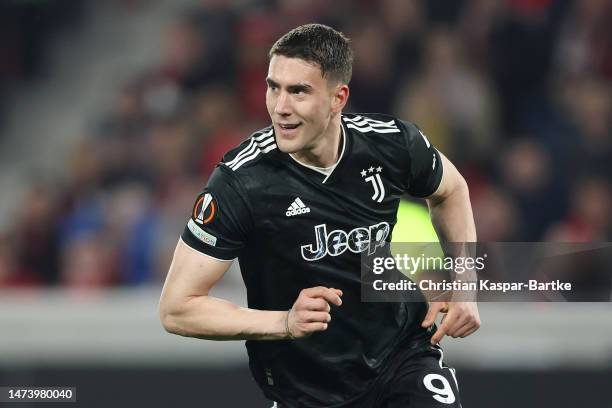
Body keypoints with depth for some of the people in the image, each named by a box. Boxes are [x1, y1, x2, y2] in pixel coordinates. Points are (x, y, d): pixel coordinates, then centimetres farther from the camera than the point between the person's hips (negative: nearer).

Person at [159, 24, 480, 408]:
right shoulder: (241, 180, -22)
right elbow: (177, 308, -19)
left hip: (403, 349, 2)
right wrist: (285, 322, -30)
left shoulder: (392, 142, -12)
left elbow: (450, 190, 13)